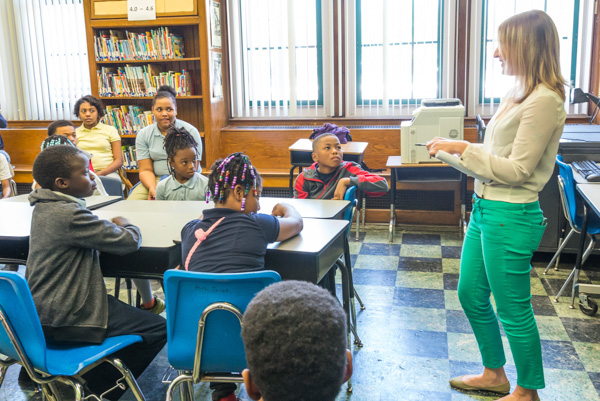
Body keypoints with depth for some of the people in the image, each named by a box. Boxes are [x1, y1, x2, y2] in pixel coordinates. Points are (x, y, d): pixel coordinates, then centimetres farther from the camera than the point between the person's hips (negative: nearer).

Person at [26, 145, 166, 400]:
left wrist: (112, 227, 1)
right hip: (62, 322, -10)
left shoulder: (43, 208, 5)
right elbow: (129, 241, -19)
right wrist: (125, 226, 2)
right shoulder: (69, 215, -23)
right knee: (157, 329, -6)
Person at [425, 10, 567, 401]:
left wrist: (464, 148, -16)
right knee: (471, 294, 19)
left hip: (511, 218, -10)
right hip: (485, 208, 10)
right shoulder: (518, 94, 10)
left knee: (513, 311, 5)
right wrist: (460, 151, 7)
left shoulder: (544, 101, -18)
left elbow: (516, 170, -20)